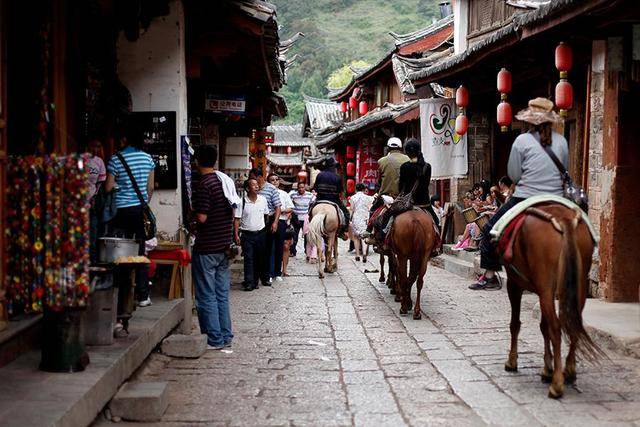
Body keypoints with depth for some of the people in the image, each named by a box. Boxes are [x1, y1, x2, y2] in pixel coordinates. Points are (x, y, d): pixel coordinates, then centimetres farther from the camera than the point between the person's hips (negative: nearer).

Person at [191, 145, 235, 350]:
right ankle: (225, 336, 17)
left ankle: (214, 339, 3)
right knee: (222, 294, 13)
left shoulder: (203, 184, -16)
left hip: (206, 248, -8)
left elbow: (201, 217, -21)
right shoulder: (225, 180, 8)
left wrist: (192, 212, 0)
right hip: (223, 246, 8)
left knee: (207, 296, 0)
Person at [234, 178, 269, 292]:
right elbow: (237, 219, -6)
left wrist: (266, 229, 10)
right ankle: (249, 282, -2)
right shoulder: (242, 202, -8)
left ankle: (255, 280, 19)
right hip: (247, 234, -3)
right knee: (248, 259, -4)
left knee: (260, 258, 8)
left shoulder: (263, 200, 2)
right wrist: (236, 234, -11)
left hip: (261, 233, 3)